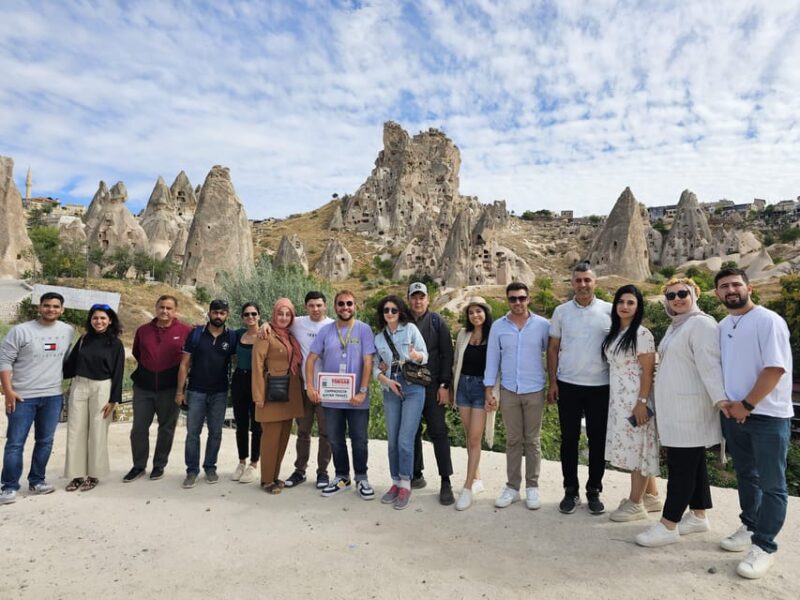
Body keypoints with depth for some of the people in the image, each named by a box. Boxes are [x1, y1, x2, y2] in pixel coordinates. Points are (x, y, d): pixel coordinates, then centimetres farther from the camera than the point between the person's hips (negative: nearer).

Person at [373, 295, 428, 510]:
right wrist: (386, 380, -9)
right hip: (390, 391, 4)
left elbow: (425, 356, -3)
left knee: (405, 440, -7)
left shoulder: (410, 329, -1)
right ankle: (396, 483, 22)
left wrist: (416, 356, -26)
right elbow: (375, 366, 10)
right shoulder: (379, 338, 10)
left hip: (413, 388, -4)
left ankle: (405, 486, 6)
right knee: (392, 441, 8)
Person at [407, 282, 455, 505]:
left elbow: (447, 355, -3)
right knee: (412, 432, 11)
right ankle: (416, 475, 25)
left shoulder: (437, 322, 0)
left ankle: (446, 482, 6)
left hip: (433, 386, -3)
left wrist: (444, 385, -9)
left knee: (438, 432, -2)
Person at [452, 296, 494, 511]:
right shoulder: (463, 334, 7)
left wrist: (494, 394, -13)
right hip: (463, 386, 5)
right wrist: (454, 388, 13)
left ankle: (468, 488, 3)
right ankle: (477, 479, 26)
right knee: (469, 437, 12)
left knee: (474, 439, -4)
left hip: (482, 388, -5)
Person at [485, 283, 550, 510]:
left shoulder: (542, 325, -4)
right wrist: (488, 390, 0)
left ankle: (532, 487, 20)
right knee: (513, 440, 9)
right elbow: (492, 359, 2)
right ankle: (512, 486, 19)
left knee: (532, 440, 8)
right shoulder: (498, 327, -1)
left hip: (535, 391, -1)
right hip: (508, 391, 1)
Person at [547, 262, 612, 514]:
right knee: (569, 438, 8)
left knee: (598, 439, 9)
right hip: (568, 385, 1)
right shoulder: (561, 311, 3)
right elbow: (553, 348, 5)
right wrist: (553, 382, -1)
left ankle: (594, 491, 24)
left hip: (600, 386, 0)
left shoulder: (609, 311, 1)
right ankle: (570, 490, 21)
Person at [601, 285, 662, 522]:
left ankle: (635, 503, 11)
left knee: (637, 446, 1)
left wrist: (642, 402, -19)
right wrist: (612, 399, 13)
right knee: (632, 447, 14)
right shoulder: (614, 333, 10)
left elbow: (648, 371, -15)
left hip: (635, 400, -8)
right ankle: (651, 497, 28)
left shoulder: (642, 334, -12)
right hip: (618, 399, 8)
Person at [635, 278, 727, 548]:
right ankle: (698, 516, 27)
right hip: (674, 407, 9)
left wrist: (721, 398, -32)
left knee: (681, 466, -4)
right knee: (693, 463, 16)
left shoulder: (701, 324, -13)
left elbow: (709, 365, -23)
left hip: (690, 408, -9)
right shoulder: (674, 326, 16)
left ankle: (668, 525, 2)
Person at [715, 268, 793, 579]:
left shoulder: (768, 321, -12)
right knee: (746, 477, 18)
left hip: (768, 416, -7)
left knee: (771, 484, 3)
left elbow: (776, 369, -18)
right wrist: (726, 403, 2)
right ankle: (750, 527, 33)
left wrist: (746, 405, -16)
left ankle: (764, 547, 11)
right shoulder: (722, 326, 9)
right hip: (733, 414, 7)